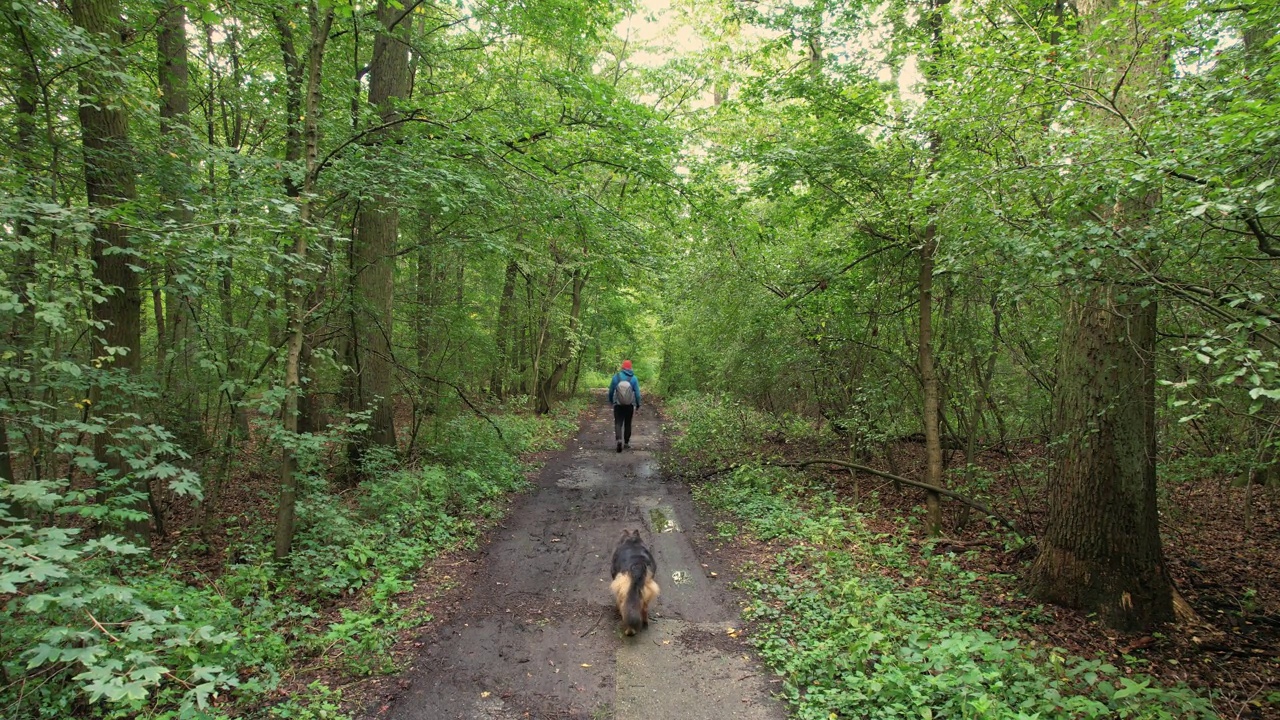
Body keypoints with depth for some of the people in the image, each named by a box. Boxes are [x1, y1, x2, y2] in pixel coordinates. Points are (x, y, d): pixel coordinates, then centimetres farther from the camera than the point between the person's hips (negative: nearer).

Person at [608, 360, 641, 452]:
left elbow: (611, 390, 1)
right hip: (629, 405, 1)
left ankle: (619, 439, -22)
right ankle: (626, 442, 23)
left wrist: (610, 400, 19)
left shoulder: (616, 376, -7)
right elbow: (637, 393, -5)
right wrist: (638, 405, 7)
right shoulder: (633, 378, -7)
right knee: (628, 423, 15)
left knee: (618, 423, 1)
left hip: (618, 405, -1)